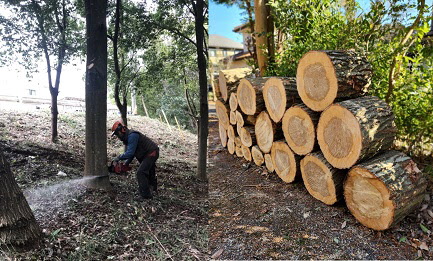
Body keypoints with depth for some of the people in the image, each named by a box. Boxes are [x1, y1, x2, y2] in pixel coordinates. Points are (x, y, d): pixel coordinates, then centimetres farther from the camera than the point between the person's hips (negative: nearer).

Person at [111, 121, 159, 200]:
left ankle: (145, 195, -10)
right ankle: (153, 190, 40)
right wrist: (126, 163, 2)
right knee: (149, 173, 23)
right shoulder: (127, 137, 9)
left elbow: (130, 153, -29)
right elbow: (132, 153, 11)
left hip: (151, 153, -11)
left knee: (140, 172, -15)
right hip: (148, 154, 11)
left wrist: (119, 157, -16)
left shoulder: (132, 136, -23)